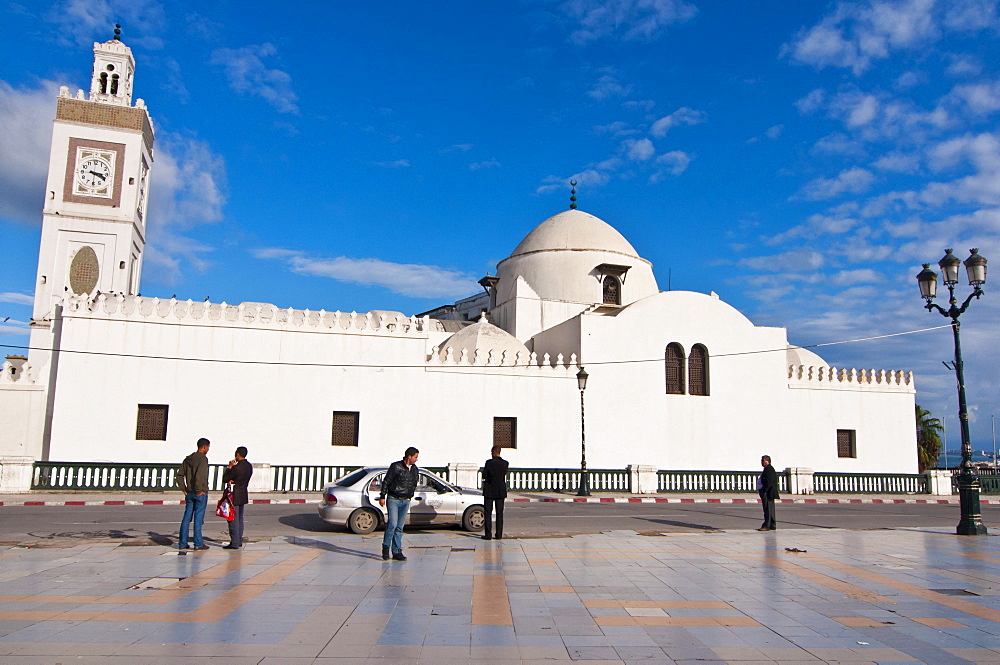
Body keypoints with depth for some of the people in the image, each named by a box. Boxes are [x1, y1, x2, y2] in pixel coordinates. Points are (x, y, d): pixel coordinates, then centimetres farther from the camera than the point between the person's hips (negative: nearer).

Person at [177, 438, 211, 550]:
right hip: (200, 494, -7)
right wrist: (199, 490, -17)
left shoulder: (188, 459, 12)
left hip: (189, 493, 7)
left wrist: (183, 489, 11)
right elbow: (199, 476, -24)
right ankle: (198, 544, 2)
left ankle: (182, 543, 14)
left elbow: (180, 474, 11)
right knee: (198, 518, -2)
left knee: (187, 517, 11)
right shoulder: (203, 459, -13)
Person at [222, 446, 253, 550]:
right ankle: (239, 541, 22)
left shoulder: (236, 468, -20)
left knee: (233, 519, -3)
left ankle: (234, 543, -2)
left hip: (235, 496, -9)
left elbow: (225, 479, -10)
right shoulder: (249, 466, 6)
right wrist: (232, 481, -4)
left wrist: (229, 467, -4)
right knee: (240, 519, 16)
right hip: (243, 496, 9)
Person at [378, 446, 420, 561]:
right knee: (392, 524, -13)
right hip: (393, 500, -5)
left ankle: (397, 551, 9)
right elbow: (386, 481, -5)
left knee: (400, 527, 6)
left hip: (405, 501, 5)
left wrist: (410, 496, 12)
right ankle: (385, 547, 5)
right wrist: (382, 496, -6)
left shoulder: (415, 470, 9)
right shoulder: (396, 466, -9)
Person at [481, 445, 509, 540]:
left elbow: (484, 476, -6)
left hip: (489, 491, -3)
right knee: (499, 513, 9)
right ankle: (499, 534, 9)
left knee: (488, 513, 2)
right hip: (501, 491, 3)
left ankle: (488, 535, 0)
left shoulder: (489, 462, -12)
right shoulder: (505, 463, -2)